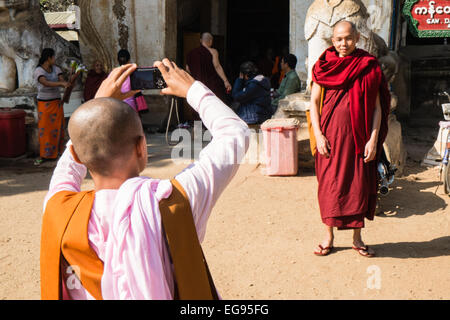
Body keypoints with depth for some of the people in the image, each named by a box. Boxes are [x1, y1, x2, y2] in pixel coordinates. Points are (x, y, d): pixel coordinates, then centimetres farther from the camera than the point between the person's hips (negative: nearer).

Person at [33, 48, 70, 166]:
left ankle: (58, 152, 18)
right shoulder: (38, 71, -13)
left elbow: (63, 83, -6)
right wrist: (61, 83, -42)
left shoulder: (56, 69, 3)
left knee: (57, 127, 7)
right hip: (44, 103, -4)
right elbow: (46, 83, -30)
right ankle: (43, 155, 8)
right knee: (44, 129, -1)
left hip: (57, 102, 4)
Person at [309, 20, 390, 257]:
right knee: (329, 185, 5)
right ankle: (329, 236, 19)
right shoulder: (324, 65, 3)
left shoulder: (368, 67, 1)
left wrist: (373, 139, -7)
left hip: (358, 136, 0)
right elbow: (314, 102, 4)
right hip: (330, 136, 0)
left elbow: (377, 107, 1)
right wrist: (318, 135, -6)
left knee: (358, 185, 6)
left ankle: (357, 238, 21)